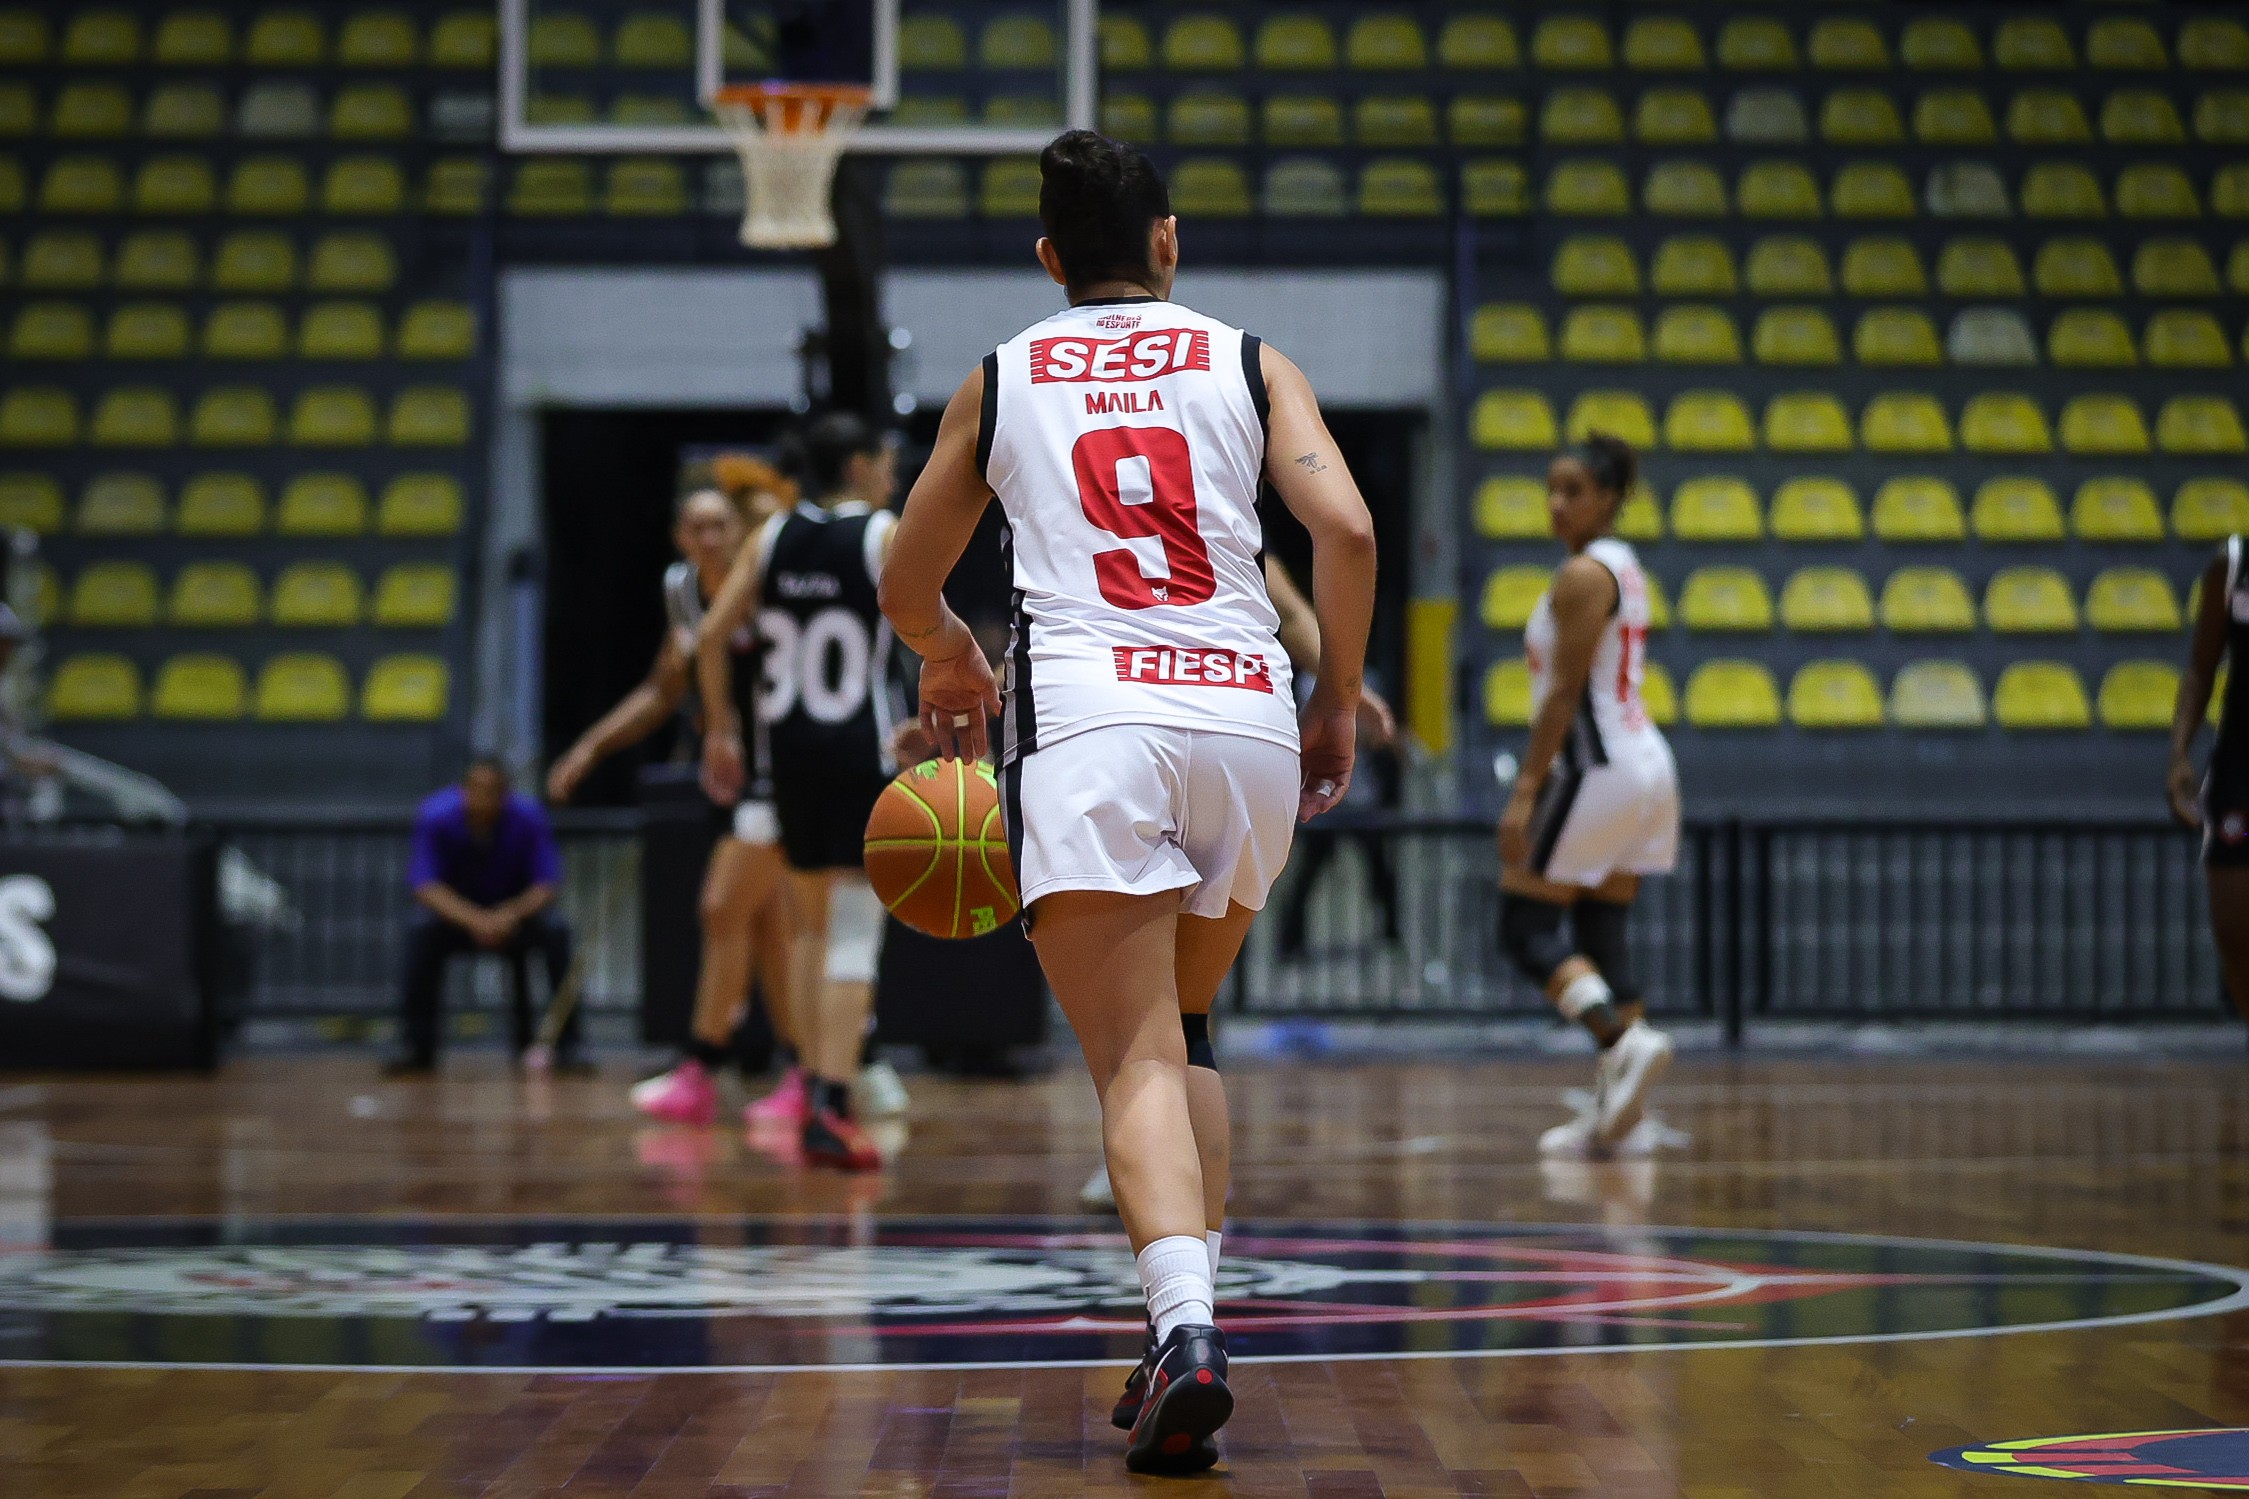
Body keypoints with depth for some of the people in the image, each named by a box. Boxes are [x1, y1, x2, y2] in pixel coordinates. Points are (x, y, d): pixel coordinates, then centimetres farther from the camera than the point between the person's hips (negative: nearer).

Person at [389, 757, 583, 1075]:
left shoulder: (528, 817, -19)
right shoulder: (436, 816, -20)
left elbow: (547, 884, -20)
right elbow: (425, 884, -26)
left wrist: (512, 914, -41)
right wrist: (473, 919, -42)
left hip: (516, 914, 0)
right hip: (455, 913, 0)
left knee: (555, 930, -30)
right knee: (421, 929, -32)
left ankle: (565, 1046, -22)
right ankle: (417, 1047, -23)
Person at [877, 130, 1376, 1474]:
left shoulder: (1000, 381, 17)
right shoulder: (1248, 363, 15)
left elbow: (909, 589, 25)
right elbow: (1347, 529, -1)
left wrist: (953, 661, 47)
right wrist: (1340, 700, 12)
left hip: (1087, 720, -2)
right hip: (1249, 717, 2)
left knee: (1138, 1062, -8)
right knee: (1184, 1026, 23)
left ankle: (1185, 1329, -31)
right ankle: (1189, 1326, 14)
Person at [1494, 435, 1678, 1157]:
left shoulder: (1581, 576, -13)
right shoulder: (1624, 567, 16)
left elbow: (1564, 692, -18)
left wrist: (1524, 791, -19)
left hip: (1594, 767, -9)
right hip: (1644, 762, 9)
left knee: (1527, 931, -4)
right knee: (1600, 939, 9)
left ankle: (1626, 1041, -23)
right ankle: (1616, 1106, 6)